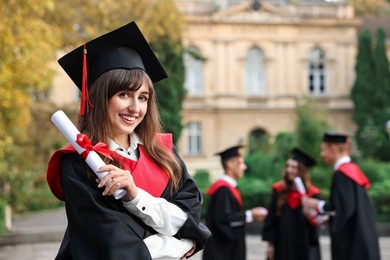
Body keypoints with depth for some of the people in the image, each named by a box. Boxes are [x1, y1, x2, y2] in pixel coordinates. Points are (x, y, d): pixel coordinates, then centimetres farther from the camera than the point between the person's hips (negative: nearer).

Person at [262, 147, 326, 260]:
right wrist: (270, 242, -1)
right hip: (282, 245, 1)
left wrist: (309, 215, -24)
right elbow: (271, 218, 2)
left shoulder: (312, 193, -3)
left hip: (304, 246, -1)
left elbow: (316, 221, -2)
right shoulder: (279, 190, 2)